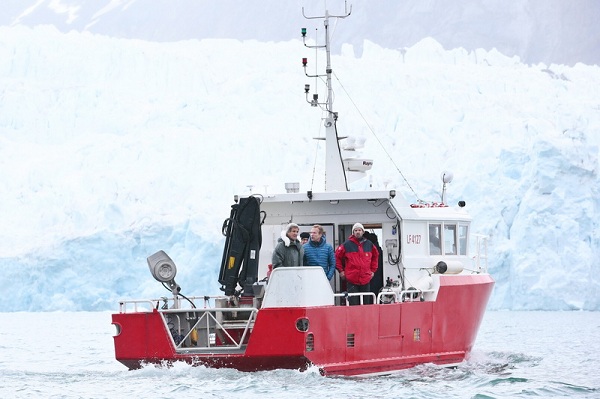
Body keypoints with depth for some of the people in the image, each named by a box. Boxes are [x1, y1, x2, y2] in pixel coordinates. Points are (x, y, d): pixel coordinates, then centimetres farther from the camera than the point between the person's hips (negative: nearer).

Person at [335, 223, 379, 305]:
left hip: (366, 280, 3)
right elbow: (337, 256, 7)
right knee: (353, 304, -6)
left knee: (366, 304, 6)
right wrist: (341, 270, 3)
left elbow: (375, 256, 25)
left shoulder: (369, 244, 10)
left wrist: (373, 270, 18)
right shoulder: (347, 244, -1)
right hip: (352, 280, -3)